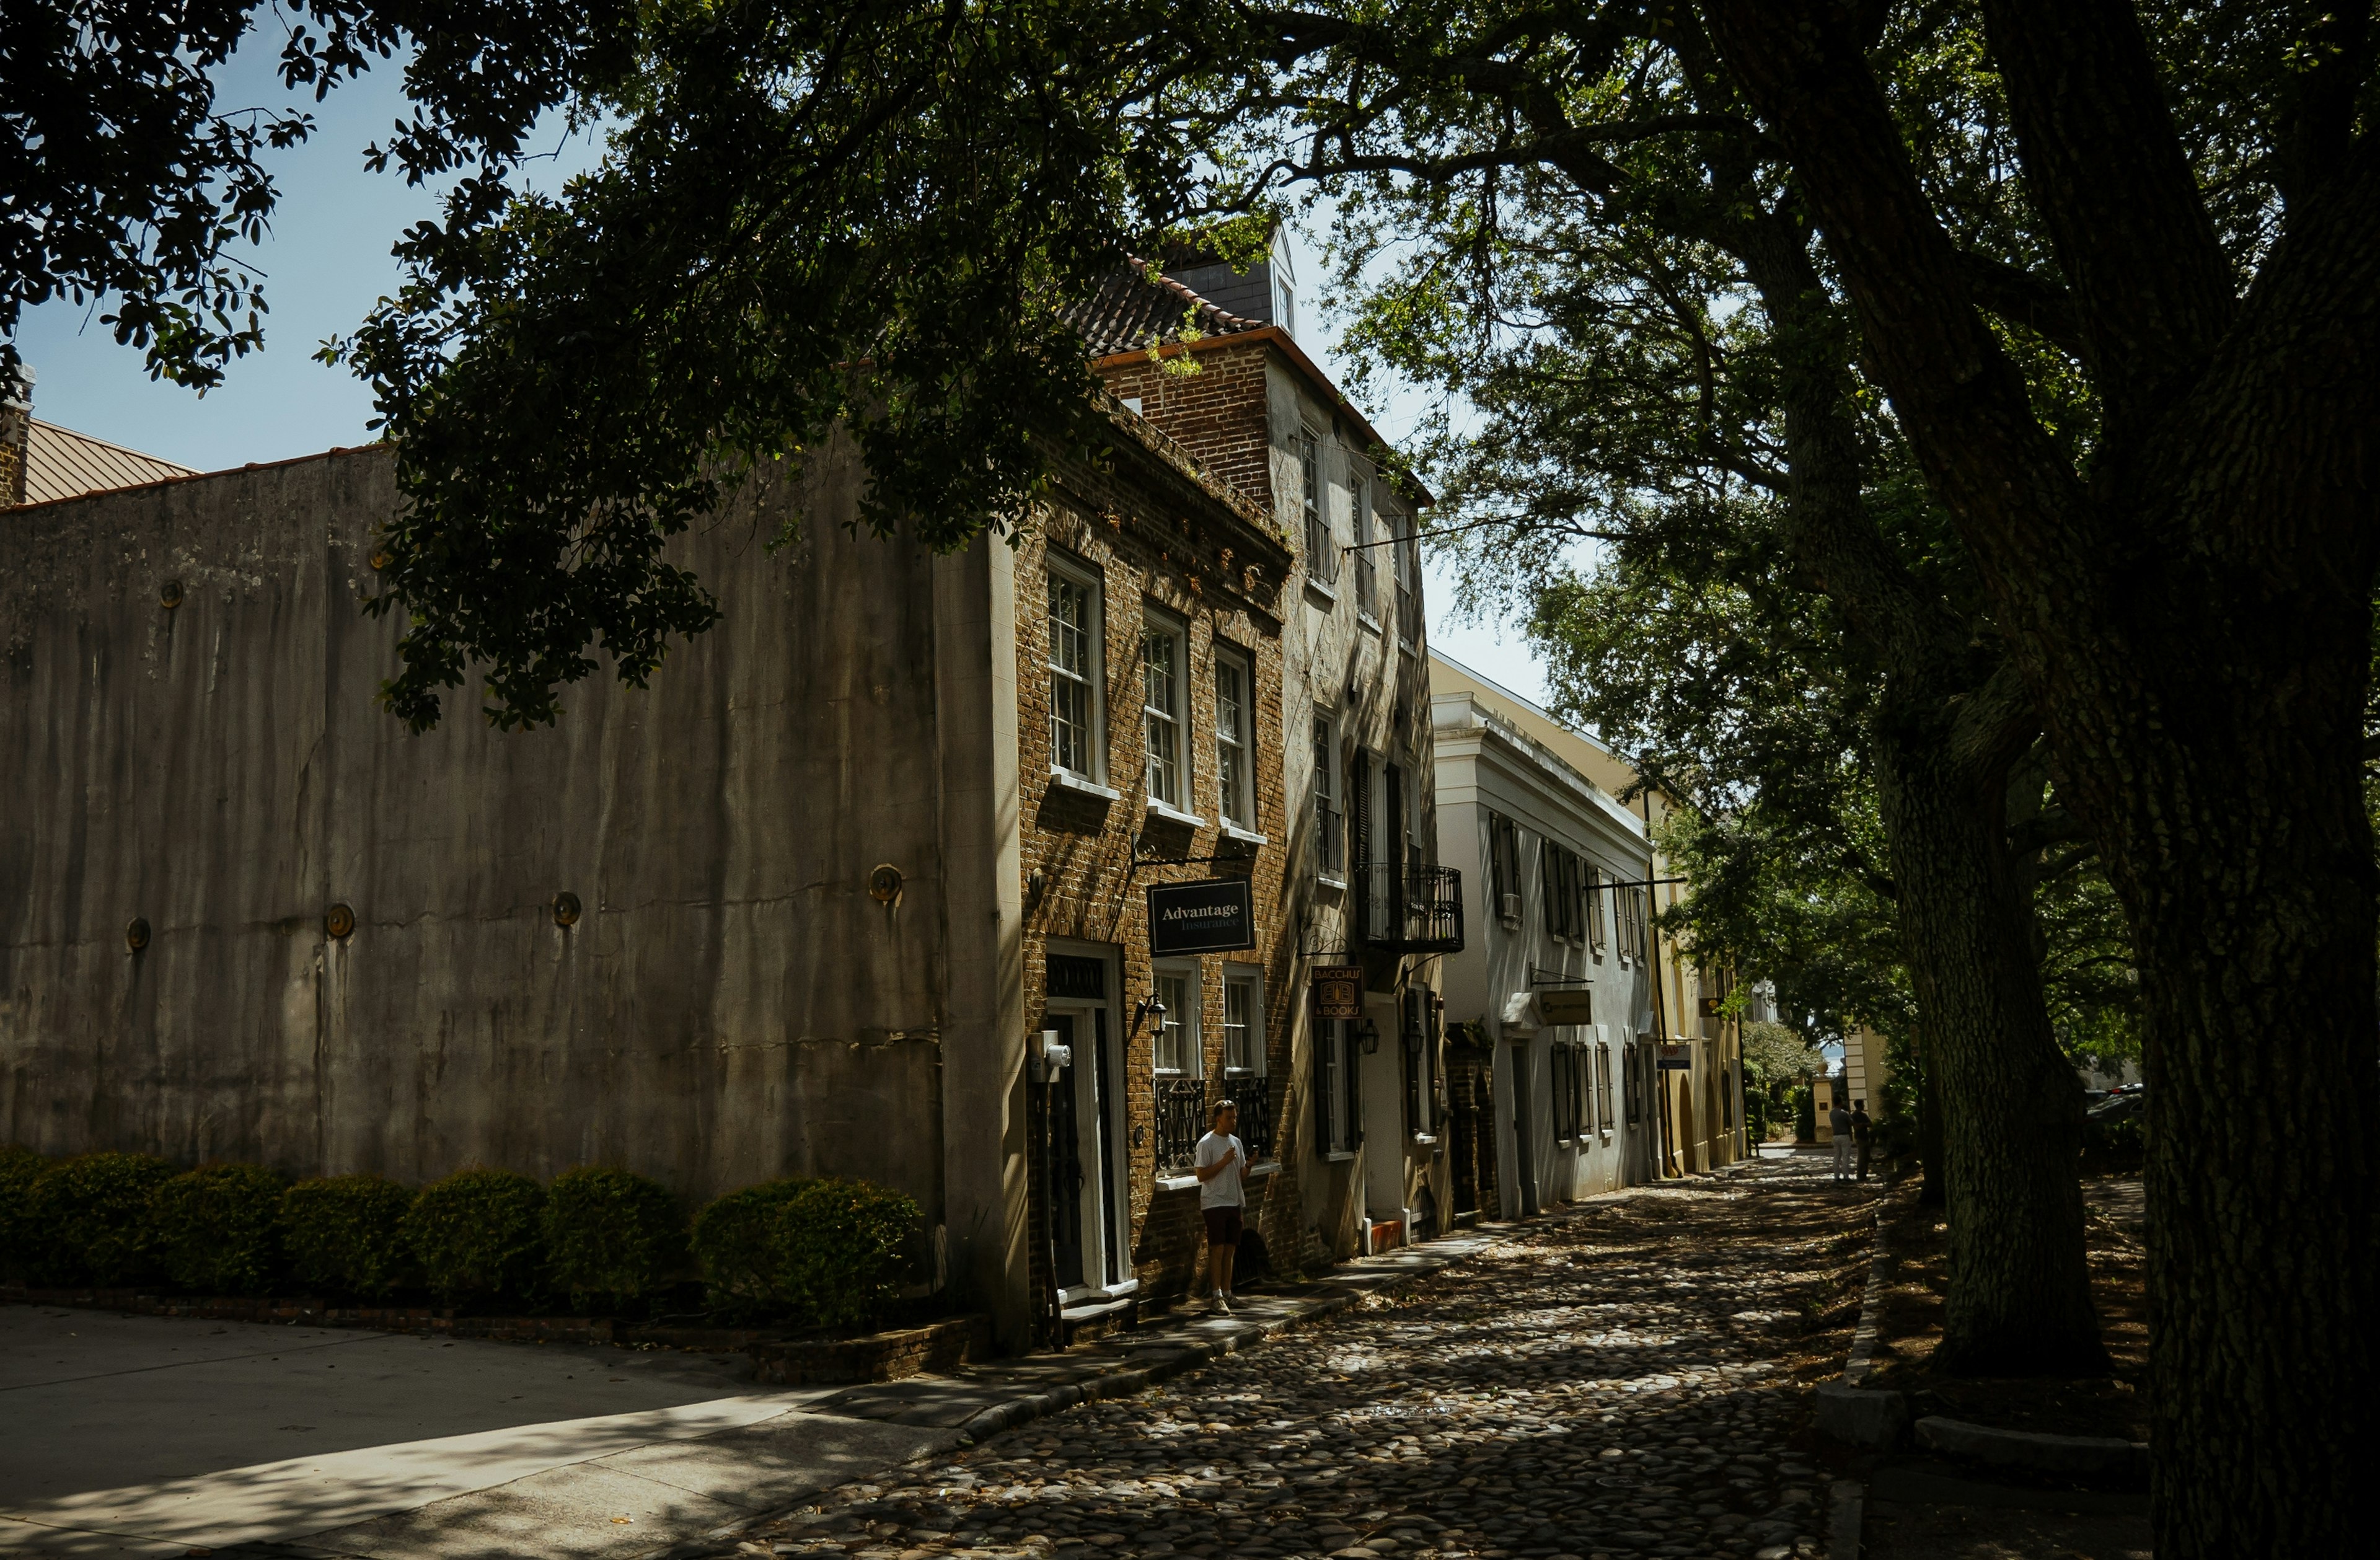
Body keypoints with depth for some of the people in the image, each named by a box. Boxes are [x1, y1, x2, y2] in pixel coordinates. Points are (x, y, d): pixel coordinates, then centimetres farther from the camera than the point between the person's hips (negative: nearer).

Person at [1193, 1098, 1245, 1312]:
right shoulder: (1206, 1144, -10)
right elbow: (1202, 1175, -14)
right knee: (1217, 1250, -8)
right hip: (1214, 1204, -7)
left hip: (1233, 1203, 7)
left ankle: (1227, 1294, 16)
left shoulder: (1236, 1142, 13)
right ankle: (1217, 1297, -7)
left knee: (1230, 1251, 9)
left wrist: (1249, 1166, -4)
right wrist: (1224, 1161, -21)